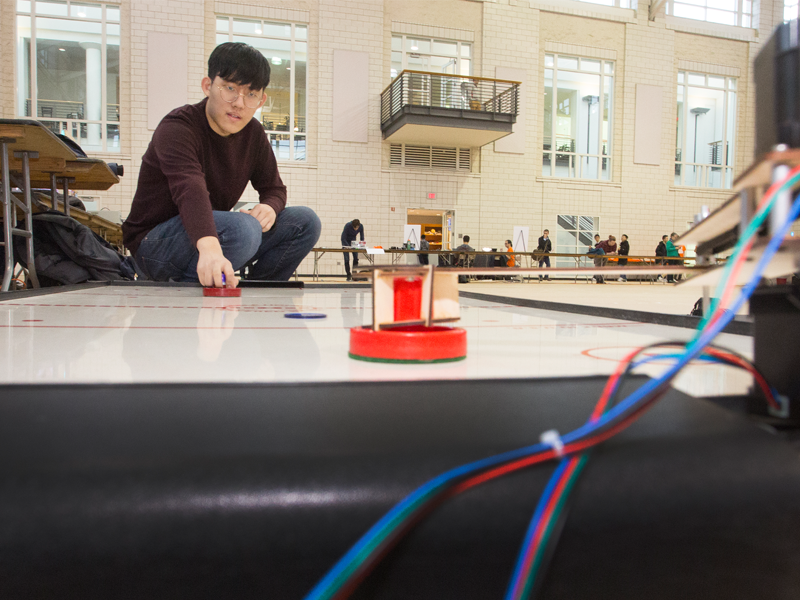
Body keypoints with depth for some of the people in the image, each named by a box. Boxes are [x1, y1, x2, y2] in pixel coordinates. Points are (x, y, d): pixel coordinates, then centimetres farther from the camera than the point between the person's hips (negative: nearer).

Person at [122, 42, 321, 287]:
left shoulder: (254, 134, 2)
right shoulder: (176, 128, -20)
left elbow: (274, 188, 9)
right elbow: (189, 188, -40)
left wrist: (269, 207, -18)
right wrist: (209, 248, -59)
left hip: (211, 231, 7)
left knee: (305, 222, -4)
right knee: (243, 228, -37)